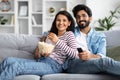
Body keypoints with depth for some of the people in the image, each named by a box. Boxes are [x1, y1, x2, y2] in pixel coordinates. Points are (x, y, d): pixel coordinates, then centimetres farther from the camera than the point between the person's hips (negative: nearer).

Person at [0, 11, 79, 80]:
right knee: (8, 60, -16)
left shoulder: (69, 34, 6)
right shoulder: (51, 35, 25)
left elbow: (75, 55, -12)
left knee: (15, 66, -27)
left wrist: (58, 41, -17)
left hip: (54, 65, -7)